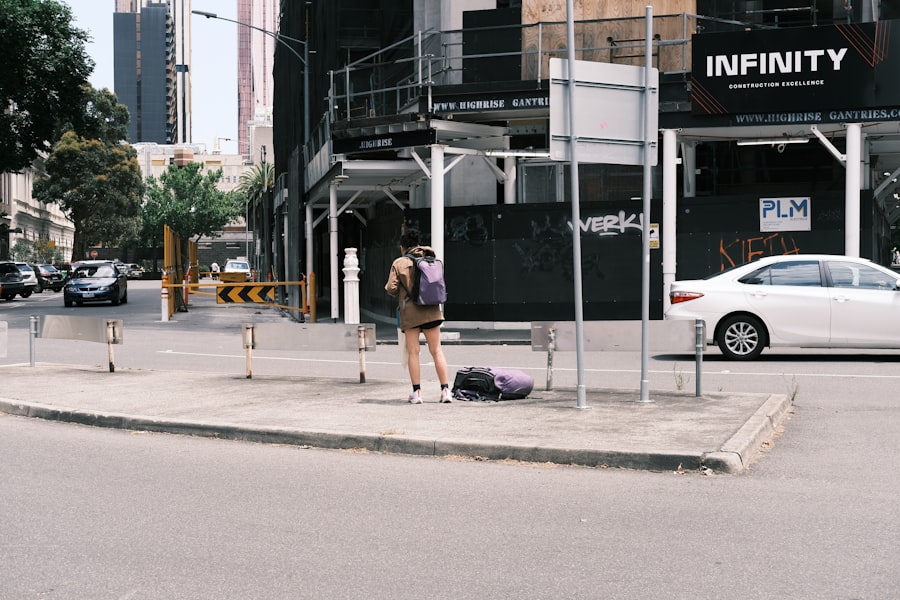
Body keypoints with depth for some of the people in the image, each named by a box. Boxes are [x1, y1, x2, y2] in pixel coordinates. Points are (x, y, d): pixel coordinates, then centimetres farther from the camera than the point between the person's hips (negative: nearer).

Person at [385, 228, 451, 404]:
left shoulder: (399, 263, -2)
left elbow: (391, 288, -6)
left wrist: (399, 293, 15)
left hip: (410, 311, -3)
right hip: (431, 310, 3)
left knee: (413, 352, 3)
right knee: (436, 350, 6)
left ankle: (416, 392, 2)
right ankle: (445, 389, 1)